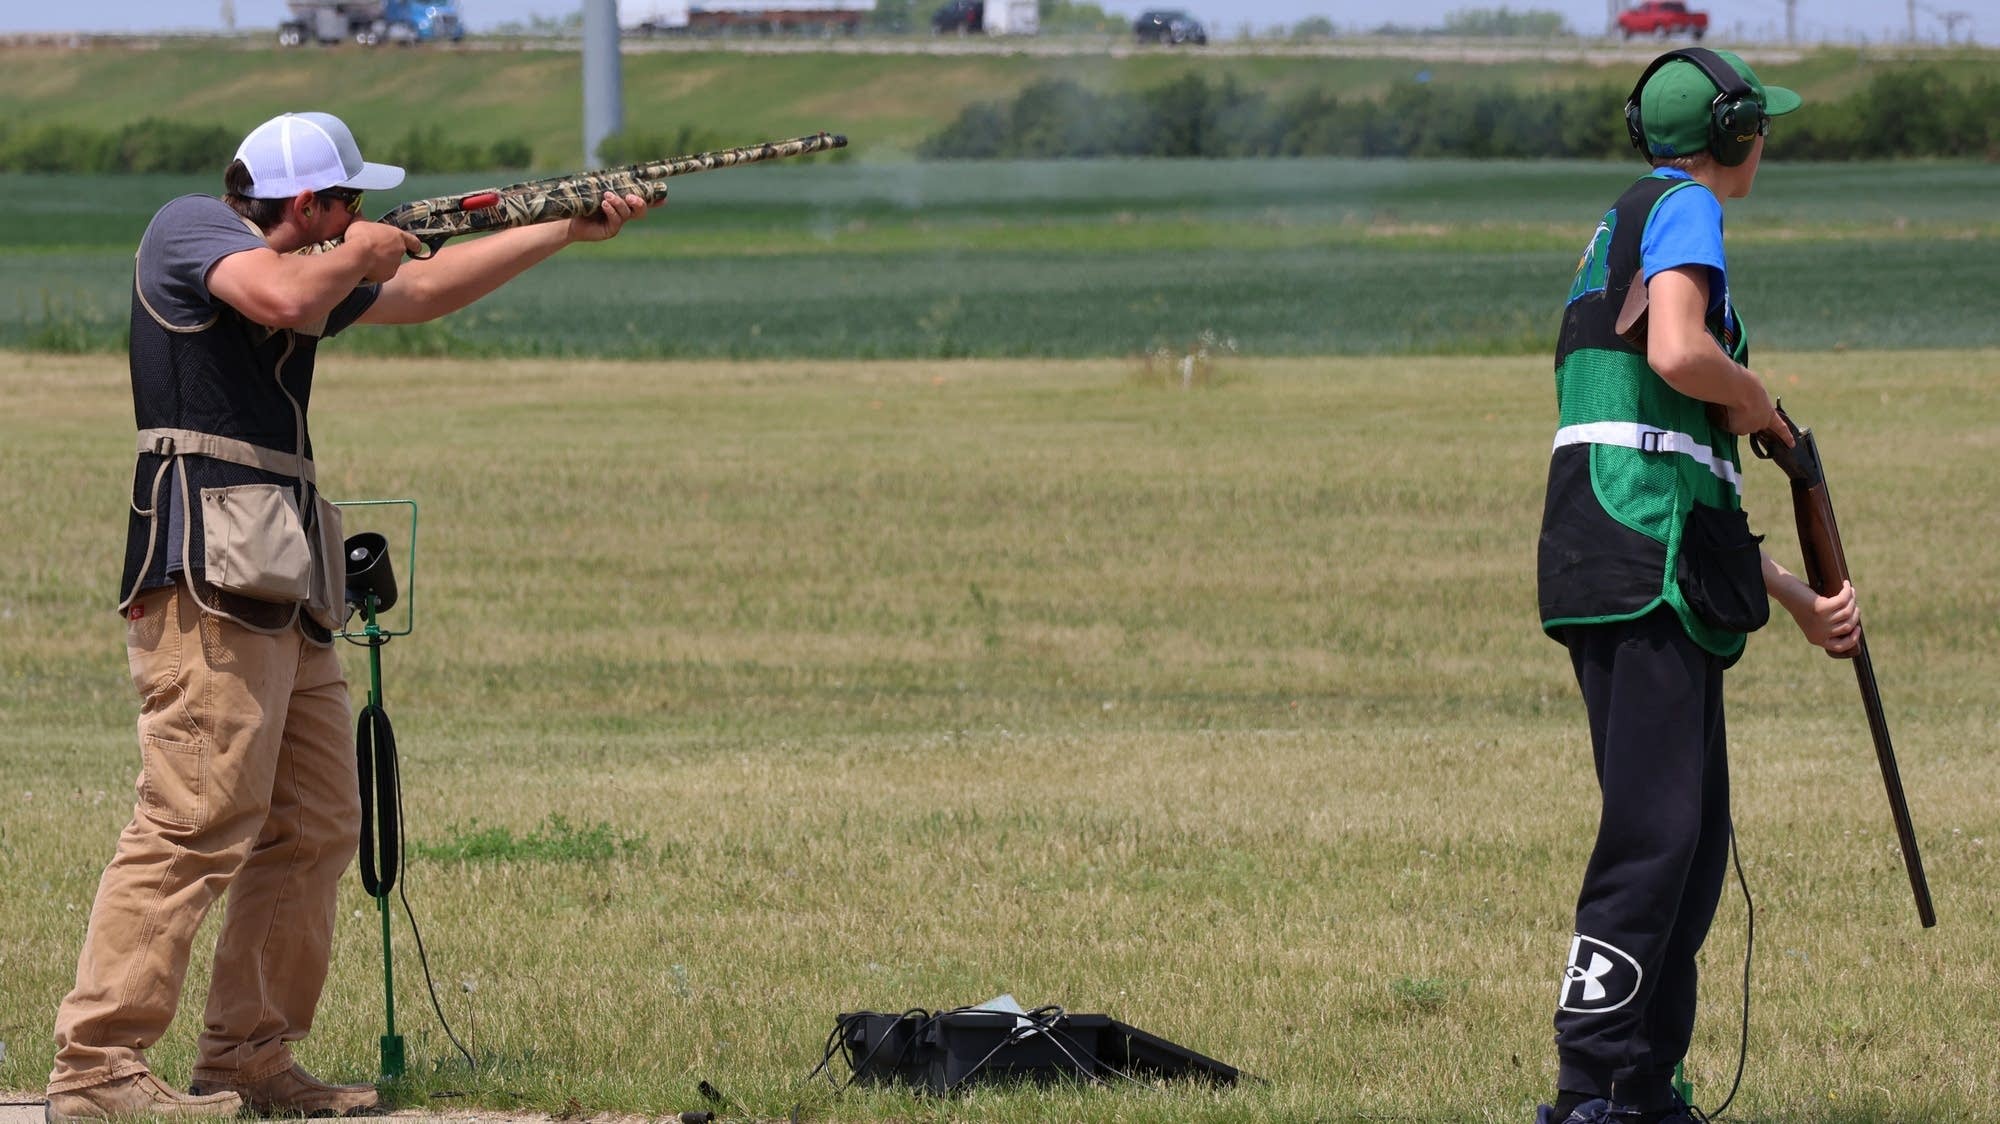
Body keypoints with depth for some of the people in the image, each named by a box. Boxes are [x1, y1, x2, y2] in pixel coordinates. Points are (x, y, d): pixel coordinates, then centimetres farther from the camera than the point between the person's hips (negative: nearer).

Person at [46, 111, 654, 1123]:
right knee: (195, 820, -15)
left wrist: (569, 232, 31)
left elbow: (426, 290, 31)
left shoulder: (311, 266, 22)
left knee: (316, 830, 10)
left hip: (286, 585, 10)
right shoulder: (191, 228, -4)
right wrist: (357, 256, -3)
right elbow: (288, 298, -23)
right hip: (209, 580, -10)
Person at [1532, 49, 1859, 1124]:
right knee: (1654, 832, -13)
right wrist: (1755, 399, -2)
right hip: (1644, 564, -10)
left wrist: (1799, 601, 26)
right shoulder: (1681, 209, -1)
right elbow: (1677, 353, -24)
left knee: (1691, 837, 12)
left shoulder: (1622, 228, 27)